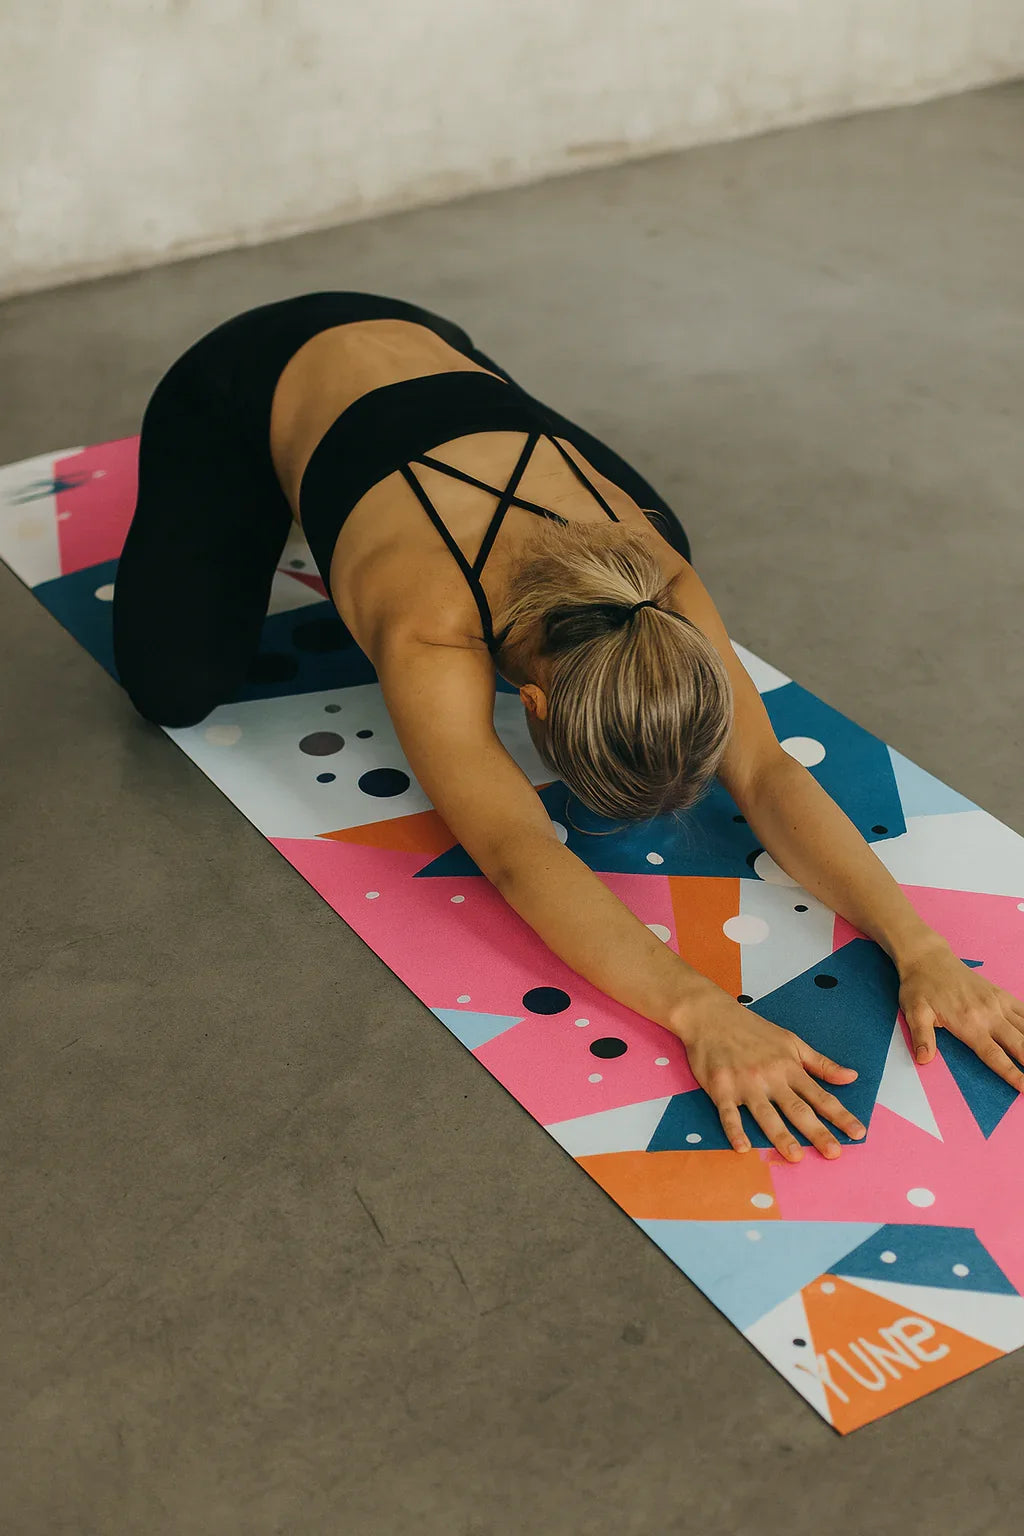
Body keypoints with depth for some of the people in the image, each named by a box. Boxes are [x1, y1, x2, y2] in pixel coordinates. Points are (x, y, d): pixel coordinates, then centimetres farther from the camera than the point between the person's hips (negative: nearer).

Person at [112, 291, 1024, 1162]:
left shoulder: (655, 586, -29)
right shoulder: (434, 638, -43)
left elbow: (766, 774, -34)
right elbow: (519, 857, -53)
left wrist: (920, 949, -46)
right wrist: (699, 1011, -66)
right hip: (251, 382, -4)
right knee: (179, 687, -19)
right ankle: (248, 521, 13)